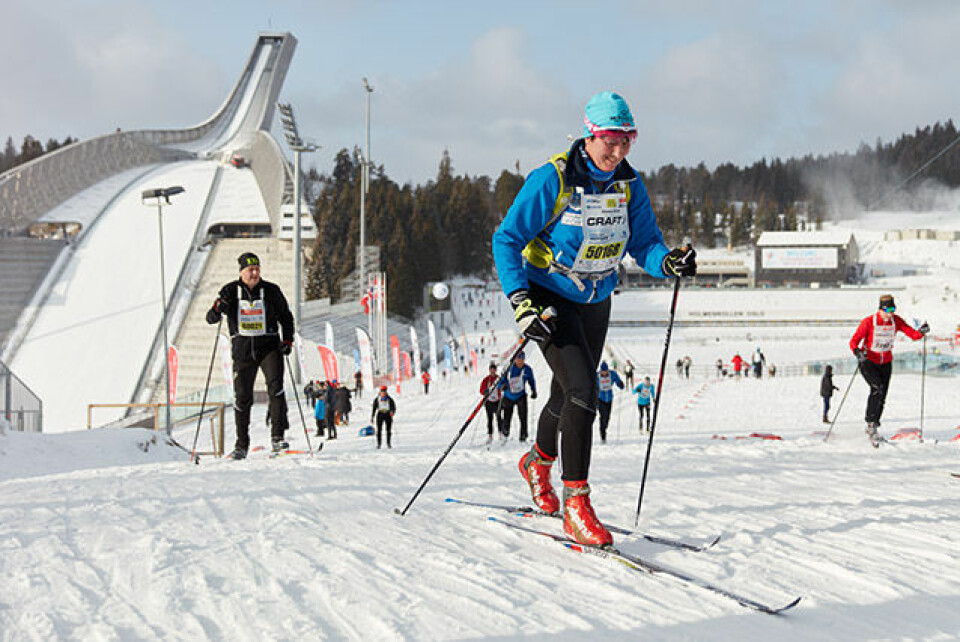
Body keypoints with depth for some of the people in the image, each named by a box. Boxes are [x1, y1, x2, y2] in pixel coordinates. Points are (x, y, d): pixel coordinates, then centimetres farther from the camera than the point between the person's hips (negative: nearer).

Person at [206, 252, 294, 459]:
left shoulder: (271, 290, 1)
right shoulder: (230, 291, 1)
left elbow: (285, 317, 12)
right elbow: (210, 318, 0)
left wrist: (287, 340, -2)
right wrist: (217, 310, -22)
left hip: (269, 346, -1)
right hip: (243, 350, 1)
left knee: (275, 386, -22)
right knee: (242, 397, 2)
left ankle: (277, 436, -19)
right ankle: (242, 445, 15)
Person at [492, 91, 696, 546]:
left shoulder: (628, 184, -4)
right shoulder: (552, 180, -20)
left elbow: (643, 243, 0)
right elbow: (507, 241, -17)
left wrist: (668, 262, -24)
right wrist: (520, 302, -27)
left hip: (595, 303, 6)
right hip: (549, 299, -6)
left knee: (571, 395, 18)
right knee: (582, 389, -21)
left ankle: (538, 462, 48)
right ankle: (576, 504, -18)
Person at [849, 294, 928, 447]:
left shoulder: (896, 321, -8)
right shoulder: (868, 322, -19)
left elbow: (913, 335, -10)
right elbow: (854, 341, -19)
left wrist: (921, 332, -32)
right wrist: (857, 352, -41)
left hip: (885, 363, 4)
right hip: (868, 361, -4)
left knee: (881, 398, 3)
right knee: (877, 388, -27)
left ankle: (872, 428, 21)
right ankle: (870, 422, -15)